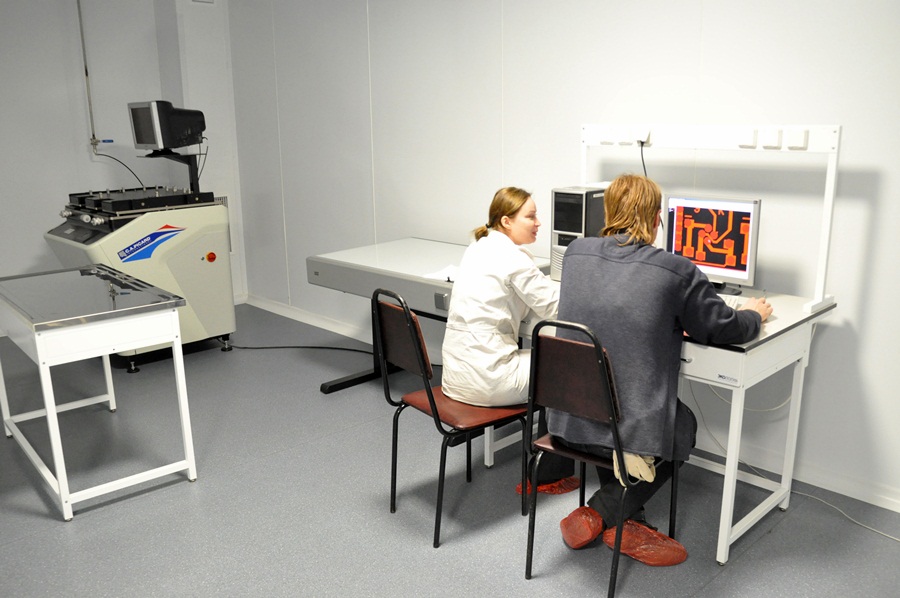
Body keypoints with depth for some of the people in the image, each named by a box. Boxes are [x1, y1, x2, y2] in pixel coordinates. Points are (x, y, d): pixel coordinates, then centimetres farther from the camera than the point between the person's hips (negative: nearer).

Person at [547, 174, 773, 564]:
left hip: (566, 420, 4)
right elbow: (724, 328, 0)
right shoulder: (677, 272, -13)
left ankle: (625, 522, 33)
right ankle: (602, 511, 18)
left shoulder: (575, 252, 0)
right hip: (629, 432, -4)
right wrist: (754, 314, 23)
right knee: (684, 425, 29)